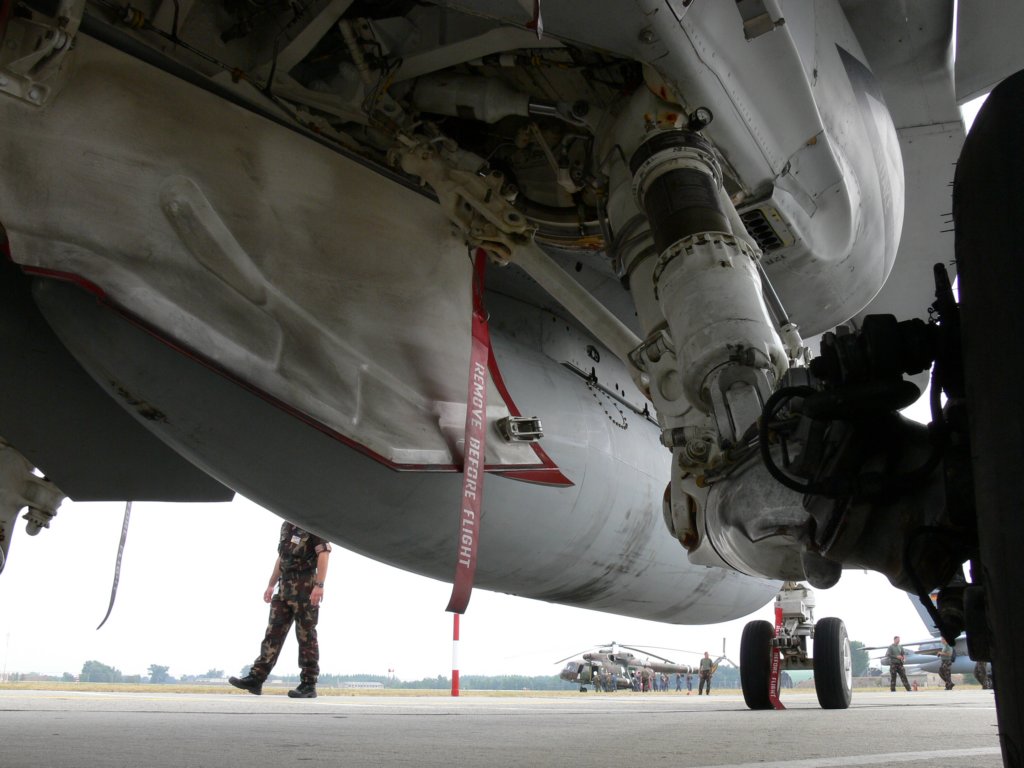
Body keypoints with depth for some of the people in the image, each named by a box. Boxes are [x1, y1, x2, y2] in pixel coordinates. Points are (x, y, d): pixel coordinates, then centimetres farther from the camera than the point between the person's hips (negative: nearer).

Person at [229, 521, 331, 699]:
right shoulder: (287, 525, 16)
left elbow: (323, 554, -17)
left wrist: (319, 585, -25)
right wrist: (271, 585, 20)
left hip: (305, 588, -7)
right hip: (284, 587, 7)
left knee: (306, 637, -3)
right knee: (273, 633, 4)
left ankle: (308, 685, 3)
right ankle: (256, 679, 5)